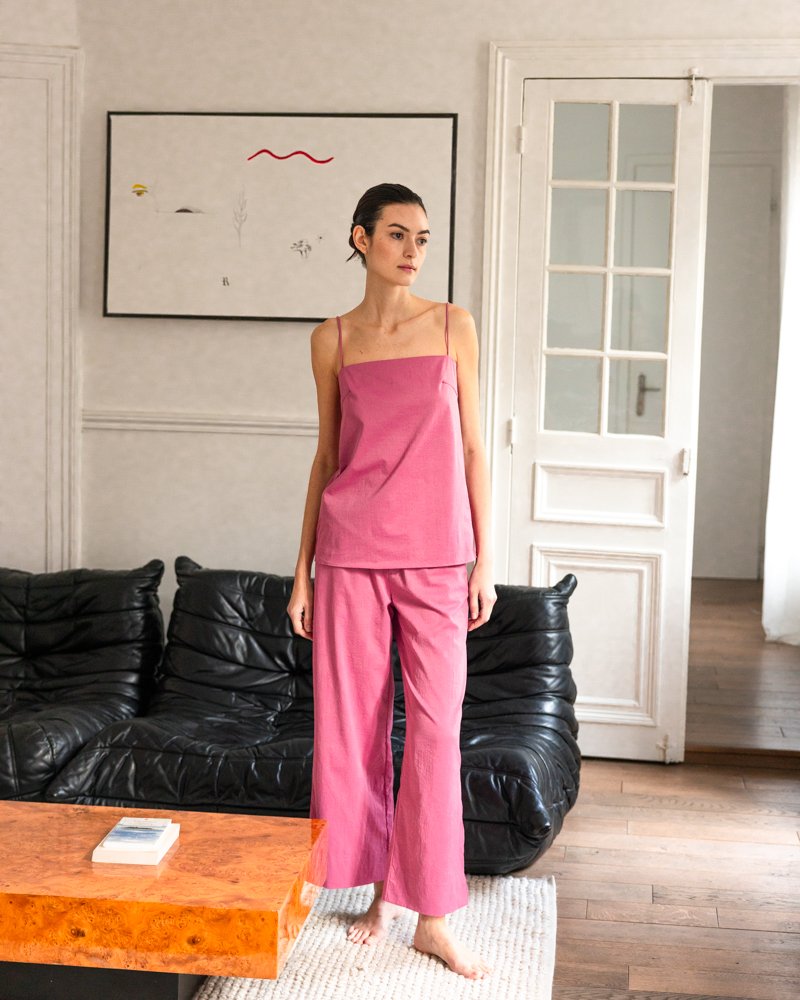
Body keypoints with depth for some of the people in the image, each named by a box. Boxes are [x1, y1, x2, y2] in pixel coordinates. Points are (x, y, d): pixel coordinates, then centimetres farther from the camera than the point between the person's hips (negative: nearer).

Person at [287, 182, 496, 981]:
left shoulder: (454, 326, 4)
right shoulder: (332, 339, 6)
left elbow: (471, 446, 5)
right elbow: (327, 456, 10)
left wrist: (484, 557, -1)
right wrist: (302, 570, 7)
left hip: (435, 554, -1)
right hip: (352, 552, 1)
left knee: (435, 728, -2)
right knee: (352, 723, 6)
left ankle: (433, 918, 7)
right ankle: (377, 890, 23)